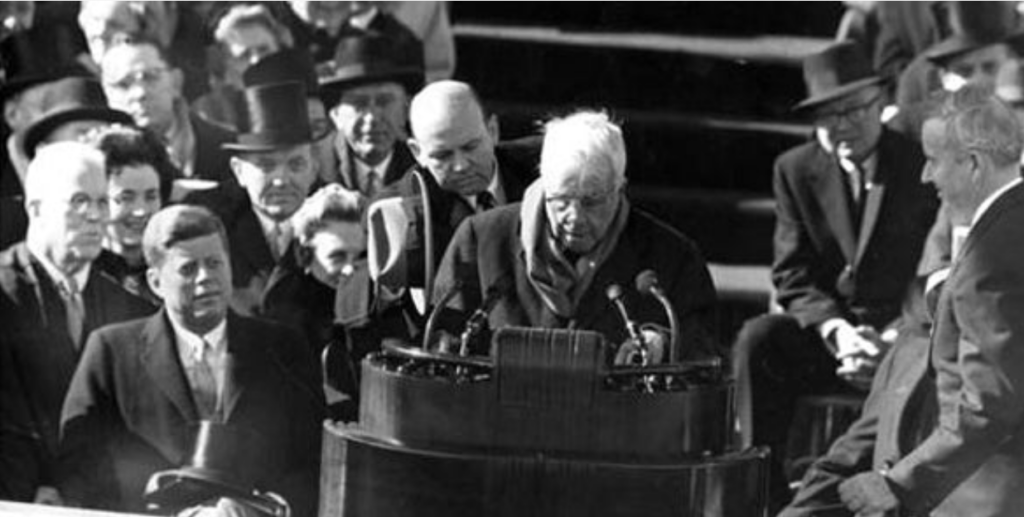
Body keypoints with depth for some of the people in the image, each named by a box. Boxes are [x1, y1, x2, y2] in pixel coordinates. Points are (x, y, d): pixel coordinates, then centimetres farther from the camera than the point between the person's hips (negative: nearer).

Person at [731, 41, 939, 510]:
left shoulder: (924, 167, -2)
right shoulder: (797, 170, 6)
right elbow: (794, 277, 3)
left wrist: (892, 339, -18)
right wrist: (837, 331, -16)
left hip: (901, 335, -3)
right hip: (826, 331, 3)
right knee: (756, 340, -26)